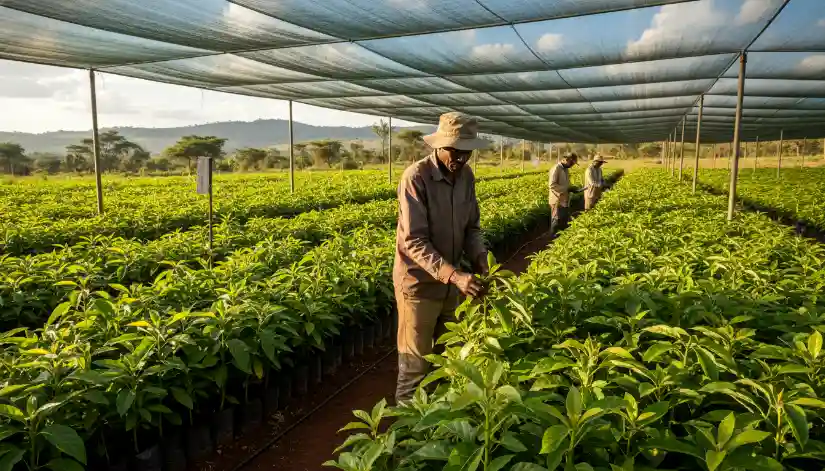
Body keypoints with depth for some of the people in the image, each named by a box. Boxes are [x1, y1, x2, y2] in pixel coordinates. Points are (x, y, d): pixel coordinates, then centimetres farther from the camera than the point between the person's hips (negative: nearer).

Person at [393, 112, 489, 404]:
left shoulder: (466, 175, -1)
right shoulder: (416, 177, -22)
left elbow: (471, 226, 6)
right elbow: (414, 241, -26)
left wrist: (479, 259, -13)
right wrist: (454, 275, -36)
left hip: (450, 281, 7)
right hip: (419, 282, -6)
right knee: (416, 361, 7)